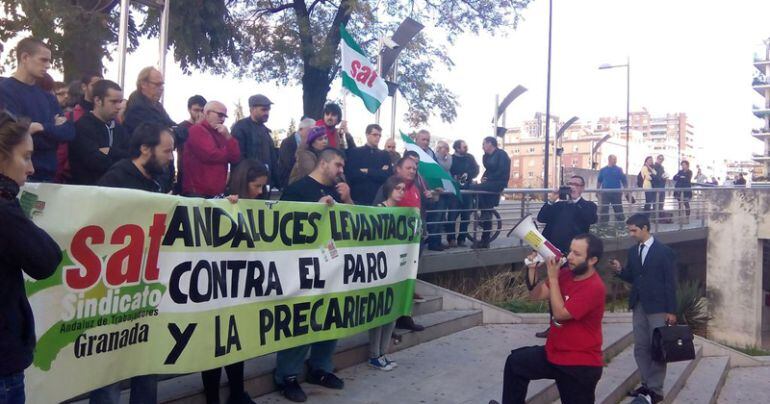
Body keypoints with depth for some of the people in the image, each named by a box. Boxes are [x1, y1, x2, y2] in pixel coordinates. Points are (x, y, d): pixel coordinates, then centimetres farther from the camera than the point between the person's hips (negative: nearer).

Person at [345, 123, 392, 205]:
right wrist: (378, 173, -7)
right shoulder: (354, 152, 5)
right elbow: (350, 174, -9)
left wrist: (367, 171, -8)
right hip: (357, 199, -2)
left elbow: (387, 176, -2)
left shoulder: (384, 155, 13)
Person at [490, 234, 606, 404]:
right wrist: (533, 269, -14)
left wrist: (552, 277, -24)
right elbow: (536, 295, 2)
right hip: (554, 353, 7)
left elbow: (560, 313, -26)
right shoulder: (566, 273, -2)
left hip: (581, 365, -7)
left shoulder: (594, 288, -24)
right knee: (515, 362, 12)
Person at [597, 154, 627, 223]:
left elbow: (624, 181, 3)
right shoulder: (603, 170, 6)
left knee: (618, 208, 6)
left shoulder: (619, 170, 3)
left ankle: (621, 222, 17)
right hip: (605, 192, 0)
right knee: (603, 209, 0)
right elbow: (599, 181, 11)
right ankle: (602, 223, 6)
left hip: (616, 192, 0)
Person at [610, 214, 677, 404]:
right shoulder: (633, 251, 8)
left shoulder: (664, 251, -8)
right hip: (638, 306, 6)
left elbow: (670, 282, -8)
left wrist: (671, 311, -10)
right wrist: (620, 270, -8)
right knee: (640, 348, 9)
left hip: (658, 307, -6)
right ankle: (646, 384, 19)